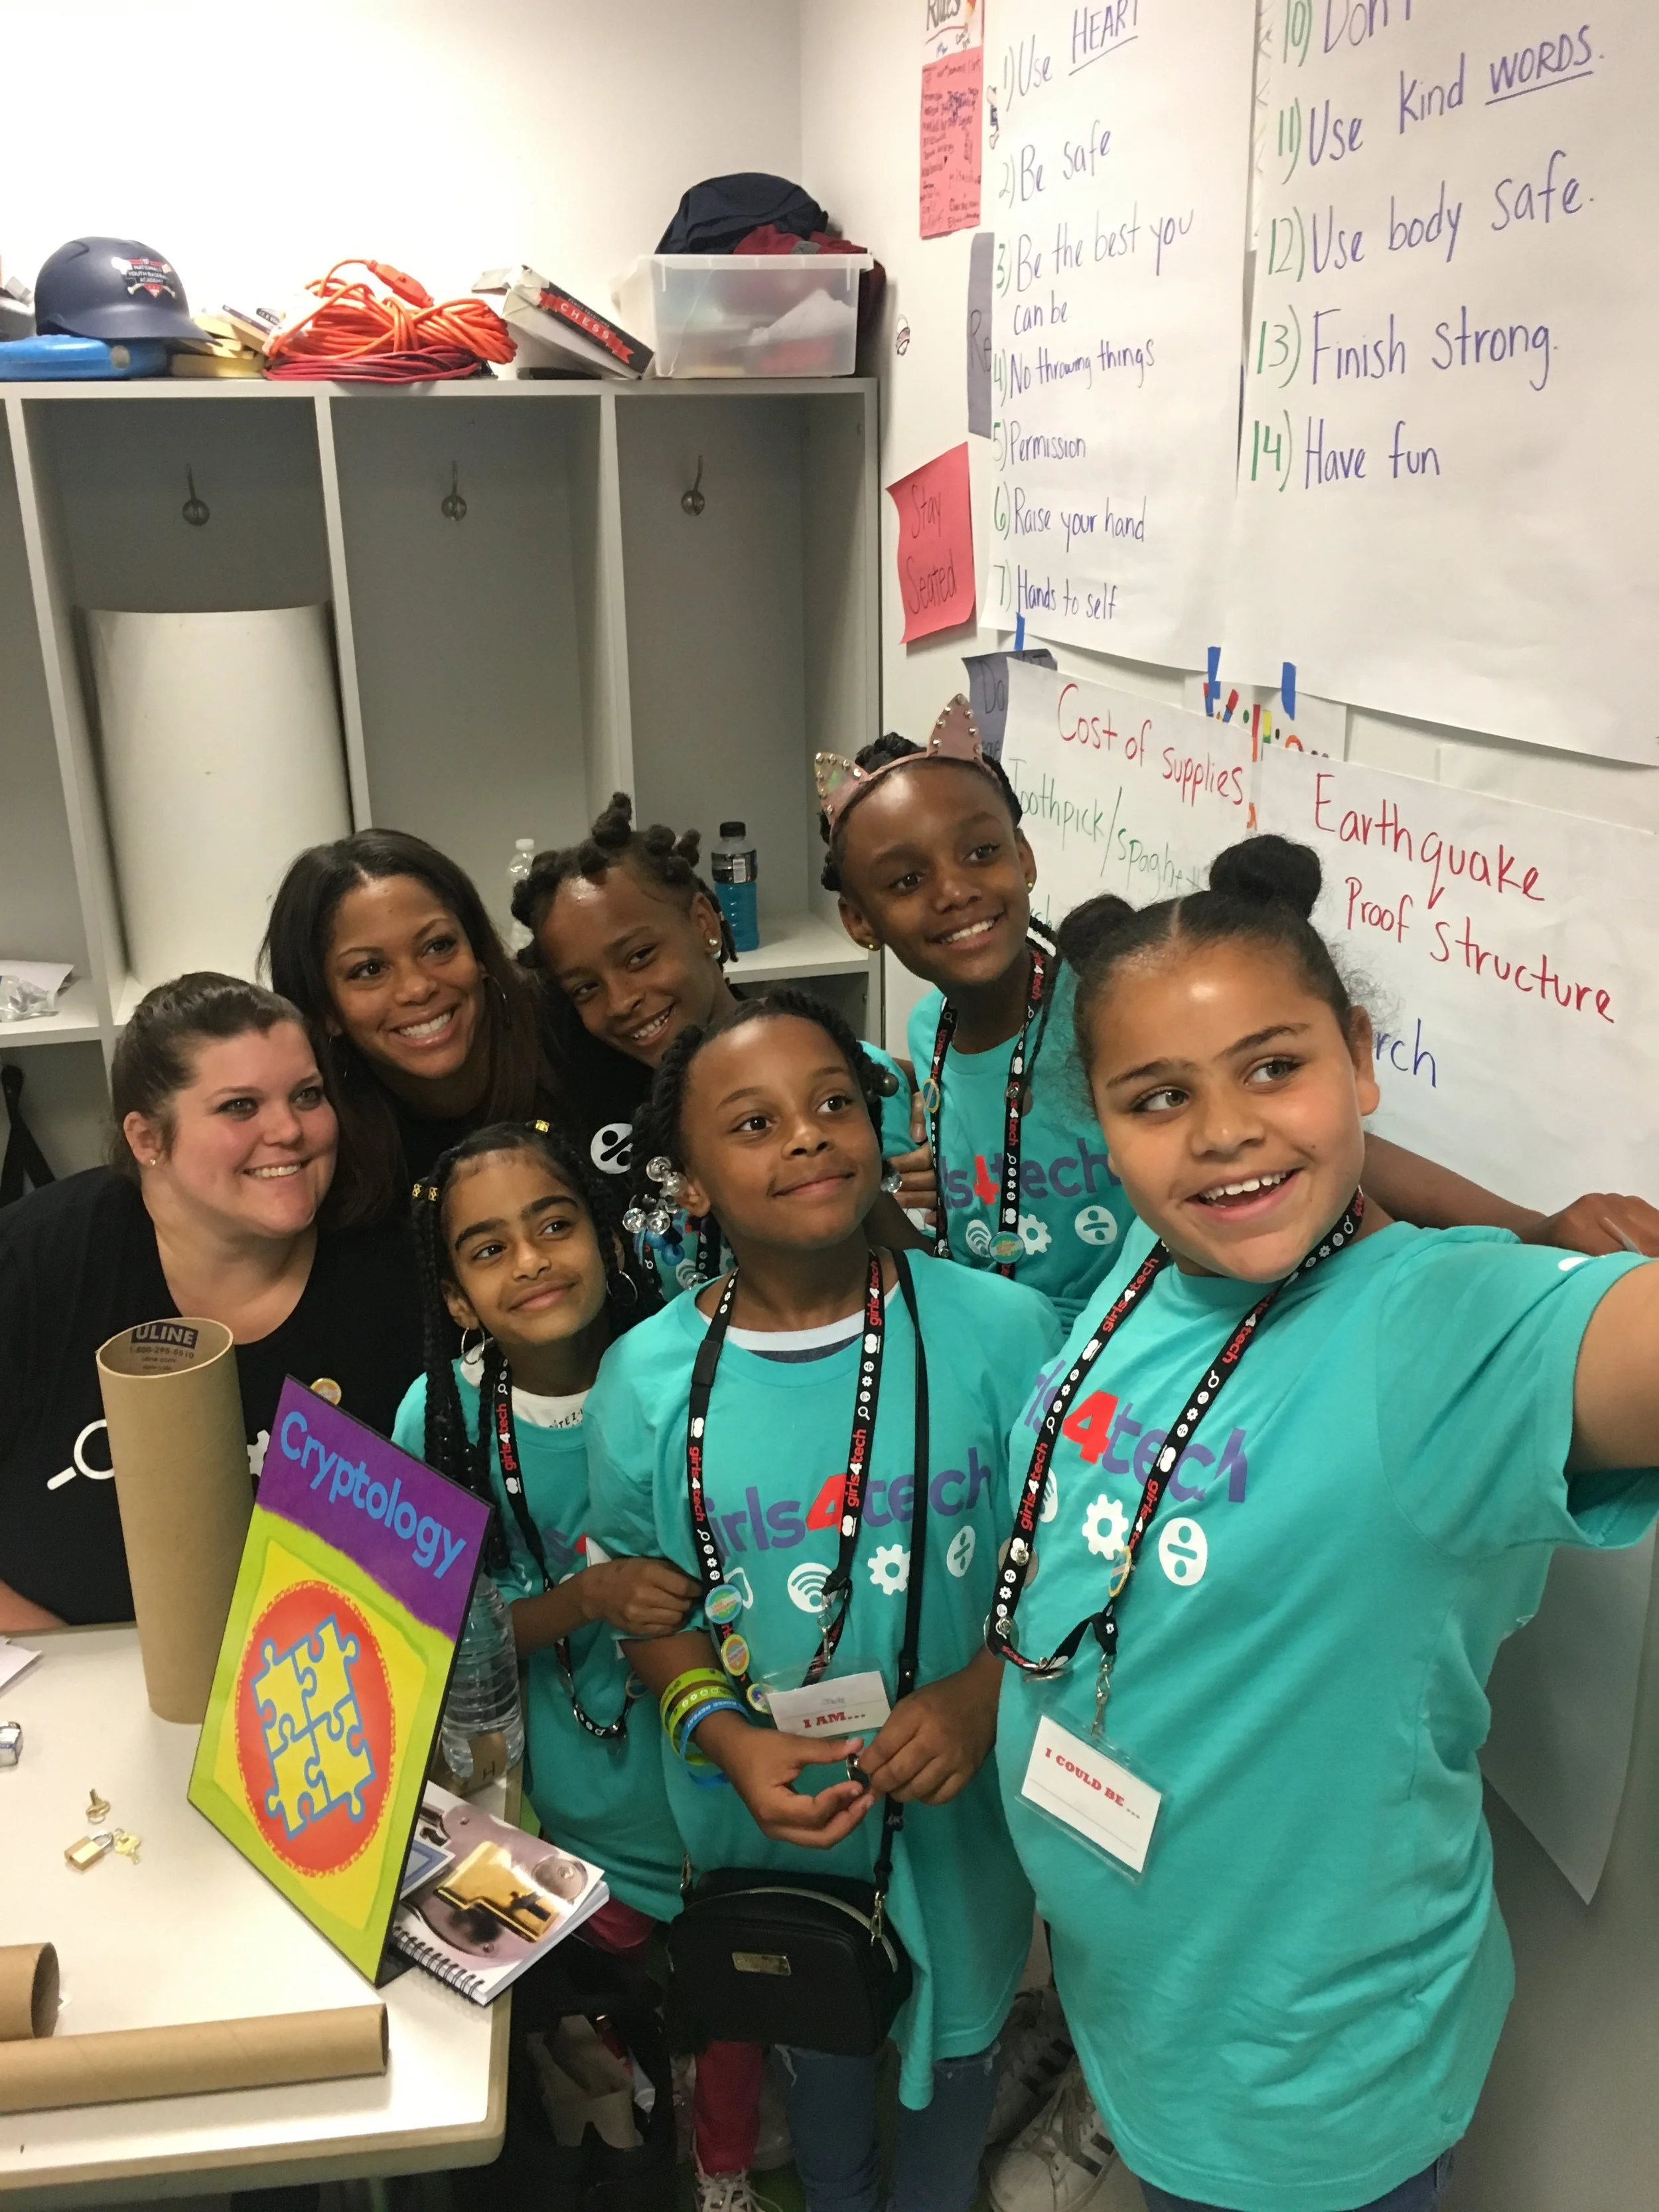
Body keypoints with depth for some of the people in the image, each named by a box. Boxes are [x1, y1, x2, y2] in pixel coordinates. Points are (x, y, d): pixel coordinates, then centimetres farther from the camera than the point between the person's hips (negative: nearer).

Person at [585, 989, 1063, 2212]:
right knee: (810, 2031, 29)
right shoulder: (646, 1380, -15)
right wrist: (726, 1736, -19)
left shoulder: (1003, 1330, -19)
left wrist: (985, 1693, -23)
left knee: (955, 2026, 27)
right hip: (769, 1811, 1)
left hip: (961, 1800, 0)